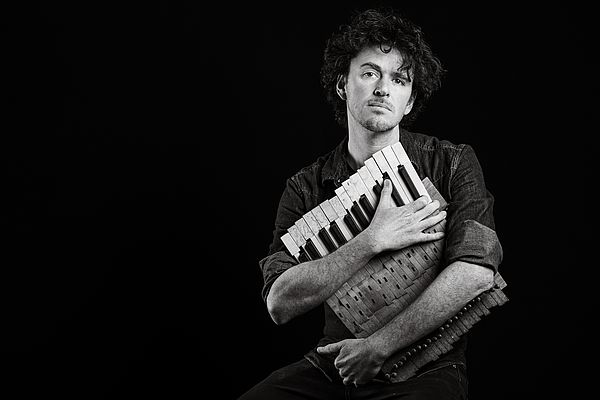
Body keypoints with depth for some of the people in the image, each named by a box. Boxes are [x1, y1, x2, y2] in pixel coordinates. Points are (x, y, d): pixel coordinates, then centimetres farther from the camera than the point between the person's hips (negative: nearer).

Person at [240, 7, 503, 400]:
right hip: (331, 367, 2)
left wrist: (378, 346, -16)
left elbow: (476, 271, -15)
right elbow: (280, 303, -8)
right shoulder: (306, 187, 3)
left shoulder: (453, 164, -1)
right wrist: (372, 242, -18)